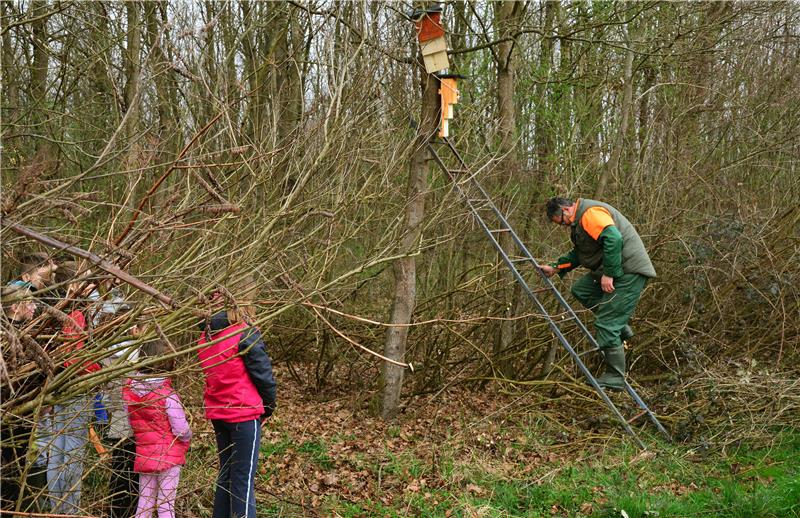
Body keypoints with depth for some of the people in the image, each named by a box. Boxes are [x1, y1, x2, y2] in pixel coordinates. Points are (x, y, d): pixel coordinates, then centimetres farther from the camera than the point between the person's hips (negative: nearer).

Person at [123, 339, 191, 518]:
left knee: (144, 502, 17)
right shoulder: (168, 395, -20)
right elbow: (181, 430, -17)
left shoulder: (129, 389, -3)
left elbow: (131, 421, 4)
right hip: (169, 456, -5)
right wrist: (186, 437, 4)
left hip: (144, 455, 5)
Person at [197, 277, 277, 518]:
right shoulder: (245, 333, -16)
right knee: (244, 478, -1)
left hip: (217, 412, 7)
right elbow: (263, 373, -12)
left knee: (226, 473, 19)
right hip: (244, 413, -7)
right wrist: (269, 406, 3)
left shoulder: (207, 333, 6)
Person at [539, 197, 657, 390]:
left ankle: (615, 378, 0)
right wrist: (555, 268, 24)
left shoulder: (591, 213, -15)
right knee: (580, 289, 15)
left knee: (606, 324, -10)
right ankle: (620, 328, 14)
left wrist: (608, 274, -25)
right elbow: (578, 253, 29)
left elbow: (614, 239, -29)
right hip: (614, 270, 11)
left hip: (628, 272, -11)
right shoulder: (579, 220, 19)